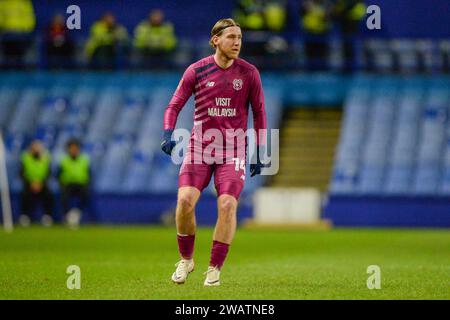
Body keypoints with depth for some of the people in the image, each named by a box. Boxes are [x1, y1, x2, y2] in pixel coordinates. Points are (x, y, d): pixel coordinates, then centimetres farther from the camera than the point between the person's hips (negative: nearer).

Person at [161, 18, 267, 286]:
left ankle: (215, 269, -3)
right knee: (185, 200, -17)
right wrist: (169, 134, -13)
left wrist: (260, 152, 5)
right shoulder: (196, 71, 0)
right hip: (199, 147, 0)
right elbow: (175, 106, 5)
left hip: (233, 151, 0)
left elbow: (259, 113, 9)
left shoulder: (249, 73, 2)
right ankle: (186, 259, 5)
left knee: (227, 205, -16)